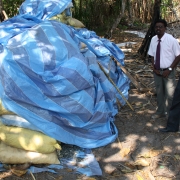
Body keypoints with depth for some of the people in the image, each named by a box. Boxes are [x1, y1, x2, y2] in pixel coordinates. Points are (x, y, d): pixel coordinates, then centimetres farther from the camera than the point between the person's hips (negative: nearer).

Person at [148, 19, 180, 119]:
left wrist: (169, 69, -14)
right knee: (159, 92, 18)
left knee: (170, 94, 3)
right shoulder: (153, 40, -1)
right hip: (157, 71, 5)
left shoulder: (171, 40, -15)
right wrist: (154, 68, -3)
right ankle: (160, 112, 36)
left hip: (168, 72, -4)